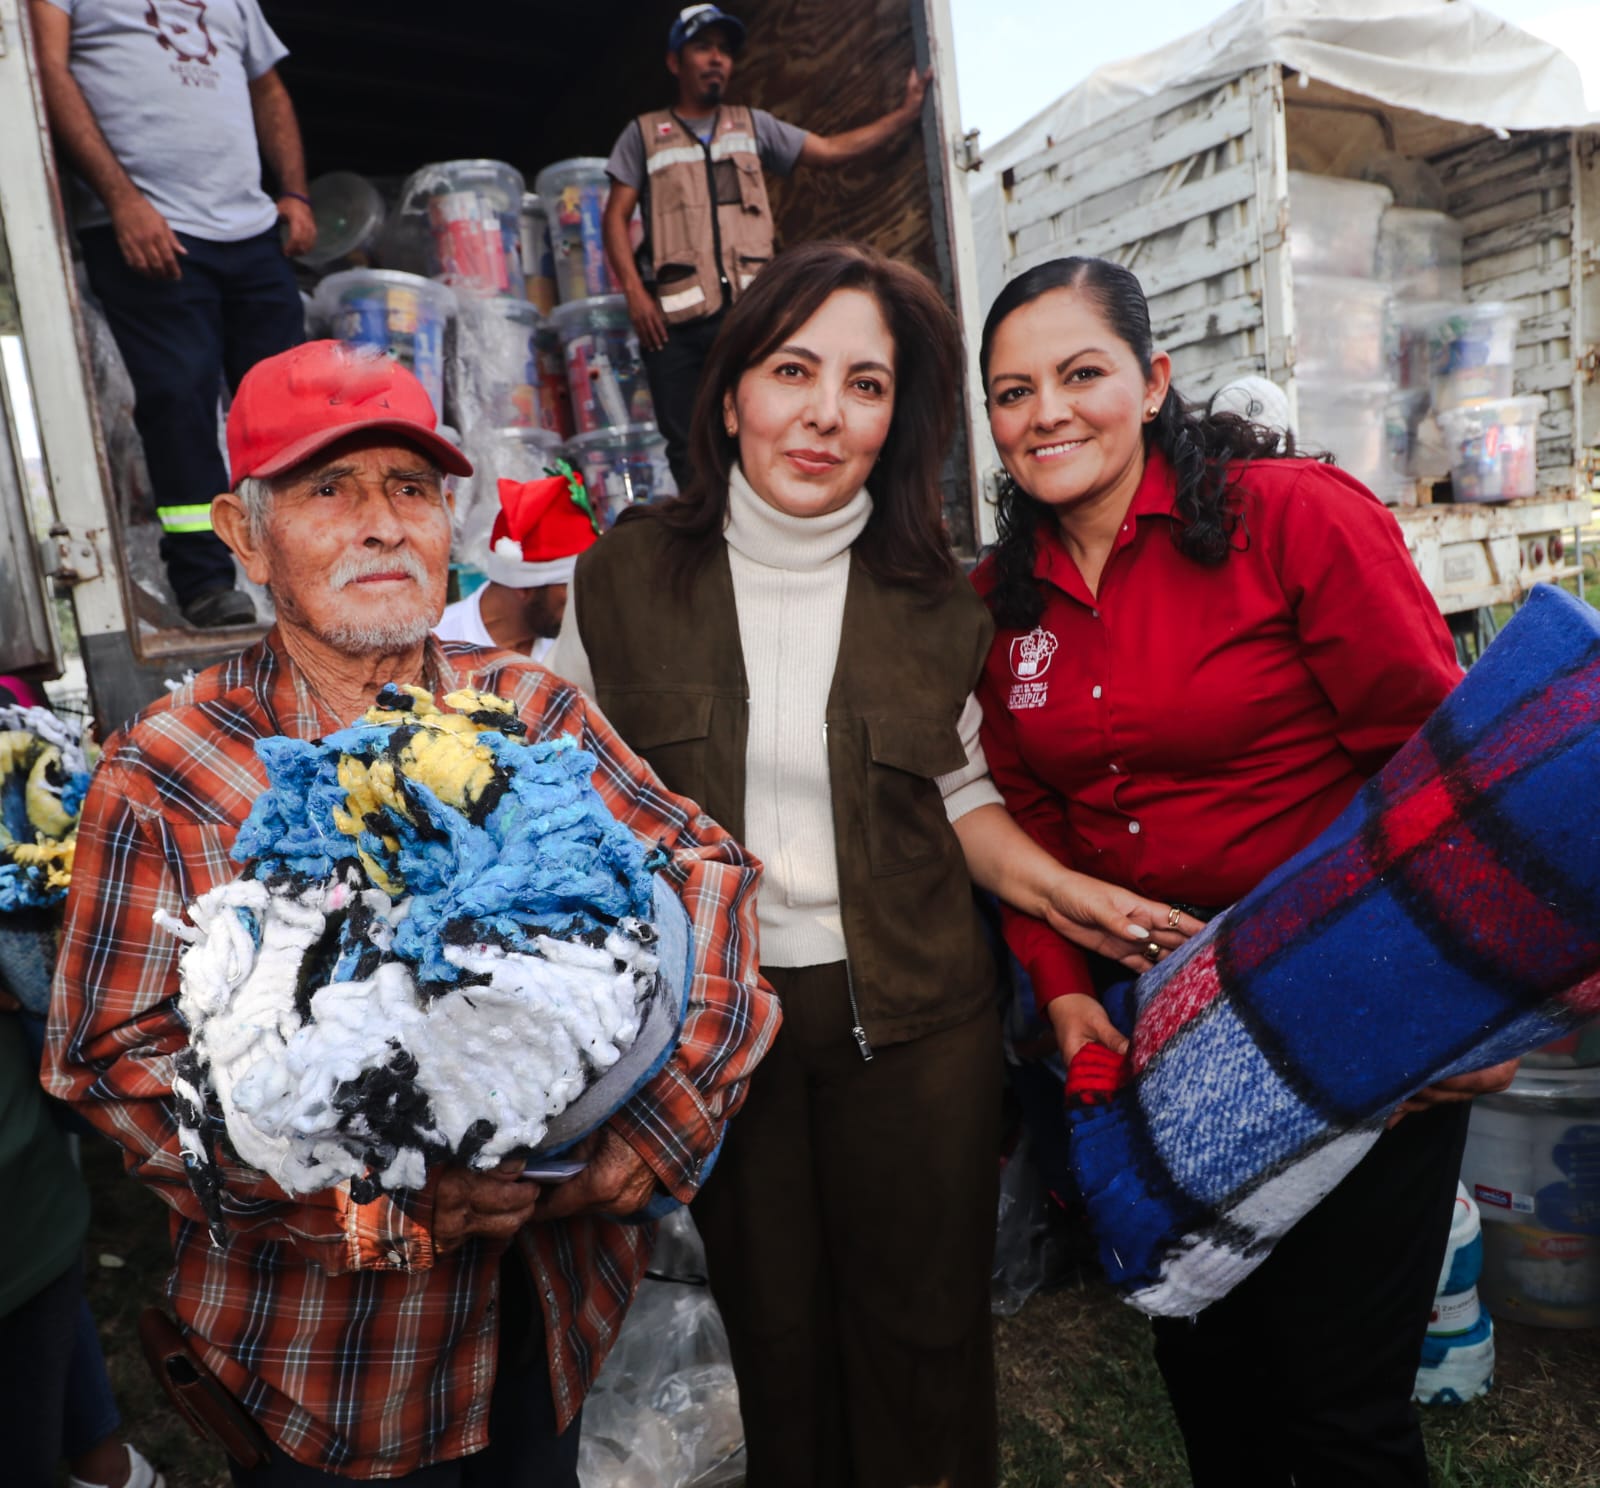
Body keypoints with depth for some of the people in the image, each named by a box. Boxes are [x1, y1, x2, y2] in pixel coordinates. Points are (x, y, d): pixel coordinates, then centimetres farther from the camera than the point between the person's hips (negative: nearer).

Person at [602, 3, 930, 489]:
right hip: (674, 319, -1)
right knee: (686, 446, 0)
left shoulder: (753, 125, 21)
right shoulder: (643, 134, 15)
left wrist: (907, 112, 9)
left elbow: (832, 150, 17)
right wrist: (634, 292, -8)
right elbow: (616, 217, 7)